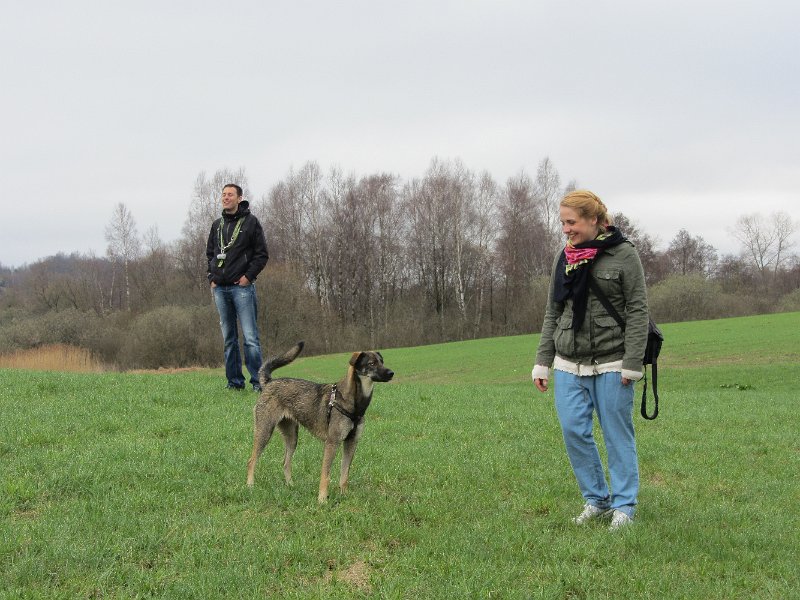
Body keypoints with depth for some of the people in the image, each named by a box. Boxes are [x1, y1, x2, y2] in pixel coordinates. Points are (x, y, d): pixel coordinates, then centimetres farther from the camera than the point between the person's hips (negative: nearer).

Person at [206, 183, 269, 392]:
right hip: (220, 288, 6)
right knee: (229, 338, 8)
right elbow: (210, 253, 23)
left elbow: (262, 254, -2)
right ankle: (235, 380, 13)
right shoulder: (217, 224, 15)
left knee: (250, 337, -9)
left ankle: (258, 381, -7)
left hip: (242, 287, -5)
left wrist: (248, 276, -10)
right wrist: (212, 277, 10)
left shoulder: (250, 222, 0)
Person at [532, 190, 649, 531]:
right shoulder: (564, 259, 11)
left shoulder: (623, 255, -4)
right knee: (573, 431, 0)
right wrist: (542, 362, 11)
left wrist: (632, 364, -13)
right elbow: (552, 314, 15)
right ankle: (596, 500, 15)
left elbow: (637, 311, -7)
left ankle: (624, 506, 11)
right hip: (569, 364, 5)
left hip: (611, 364, -5)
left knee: (617, 435, 0)